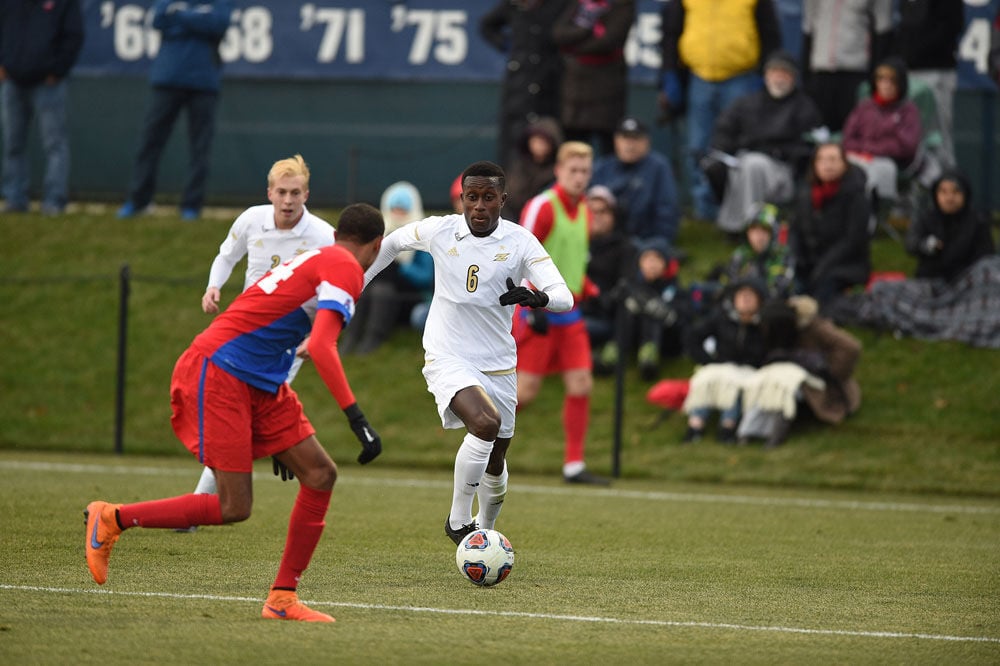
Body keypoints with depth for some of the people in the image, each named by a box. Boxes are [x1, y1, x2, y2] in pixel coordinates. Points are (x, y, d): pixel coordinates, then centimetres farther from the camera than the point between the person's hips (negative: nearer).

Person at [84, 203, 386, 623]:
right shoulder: (346, 270, -8)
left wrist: (283, 442, 32)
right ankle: (111, 519, 3)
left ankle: (283, 598, 6)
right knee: (233, 507, -11)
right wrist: (357, 419, -27)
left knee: (320, 474, 3)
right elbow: (321, 347, -24)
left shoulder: (319, 260, 21)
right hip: (218, 373, -10)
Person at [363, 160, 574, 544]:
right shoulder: (438, 231, -7)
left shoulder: (521, 243, -8)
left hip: (498, 365, 3)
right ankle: (458, 521, -17)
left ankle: (485, 529, 42)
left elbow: (564, 297, -17)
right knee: (486, 423, -30)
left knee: (495, 464, 13)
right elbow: (392, 242, 15)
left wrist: (536, 297, -38)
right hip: (448, 359, -3)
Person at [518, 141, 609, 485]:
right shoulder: (542, 207, -12)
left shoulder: (583, 210, 12)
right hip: (539, 312, -7)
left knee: (581, 385, -2)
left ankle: (574, 465, 2)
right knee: (526, 389, -6)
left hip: (569, 313, 7)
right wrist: (534, 305, -21)